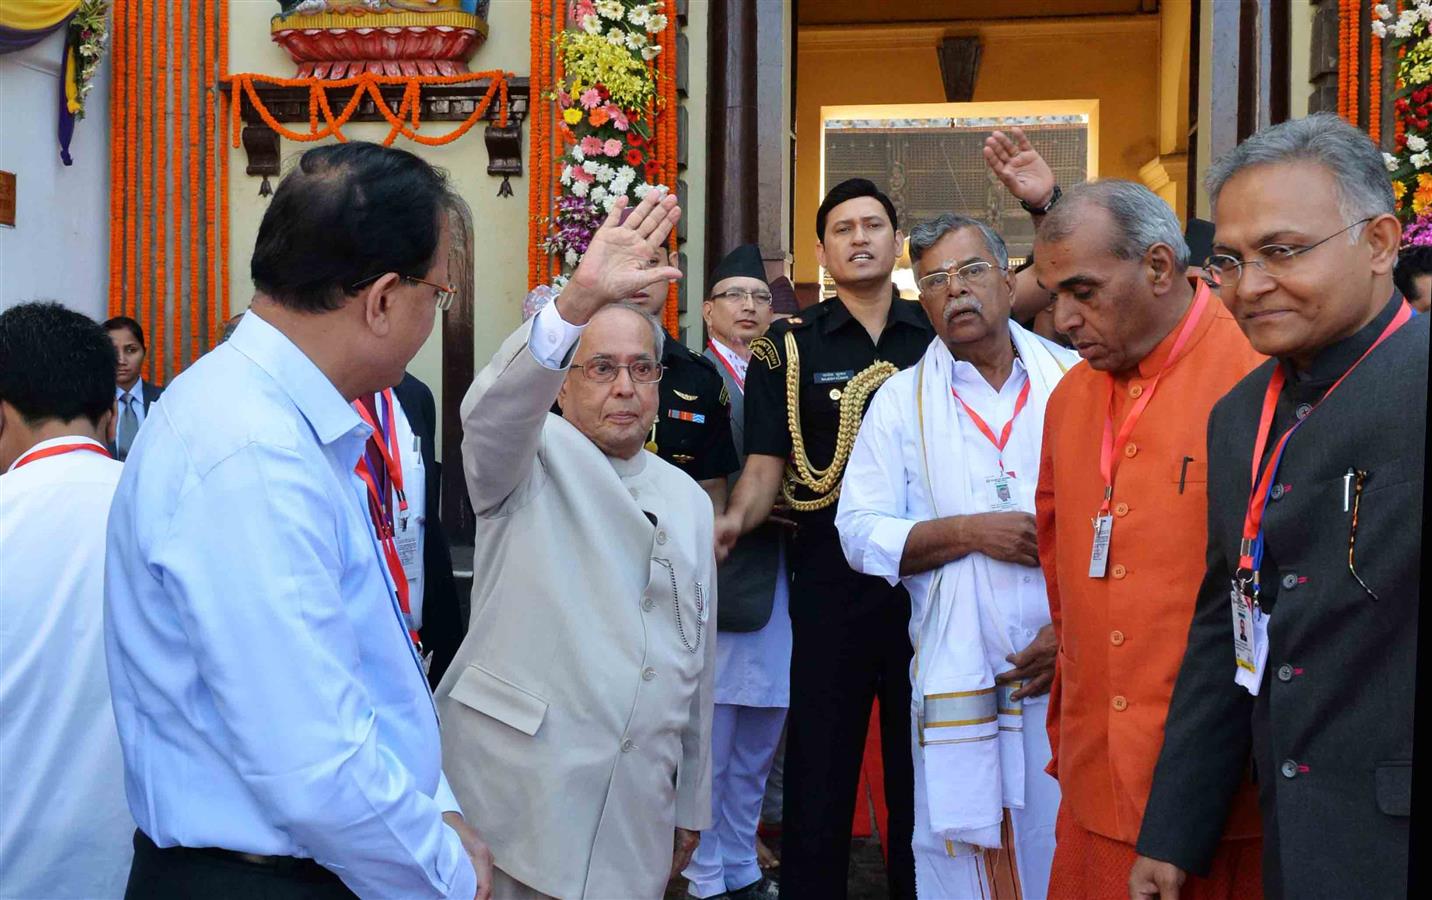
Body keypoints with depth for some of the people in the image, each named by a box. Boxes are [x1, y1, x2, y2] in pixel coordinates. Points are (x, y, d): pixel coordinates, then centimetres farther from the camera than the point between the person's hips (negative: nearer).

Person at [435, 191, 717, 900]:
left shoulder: (688, 500, 16)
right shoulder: (530, 458, 1)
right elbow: (492, 408, -24)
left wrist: (691, 807, 18)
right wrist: (578, 302, -41)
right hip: (512, 788, -4)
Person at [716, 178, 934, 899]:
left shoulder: (938, 335, 7)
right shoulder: (788, 347, 3)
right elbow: (765, 466, 0)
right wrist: (734, 520, -24)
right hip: (831, 577, -1)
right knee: (820, 759, 5)